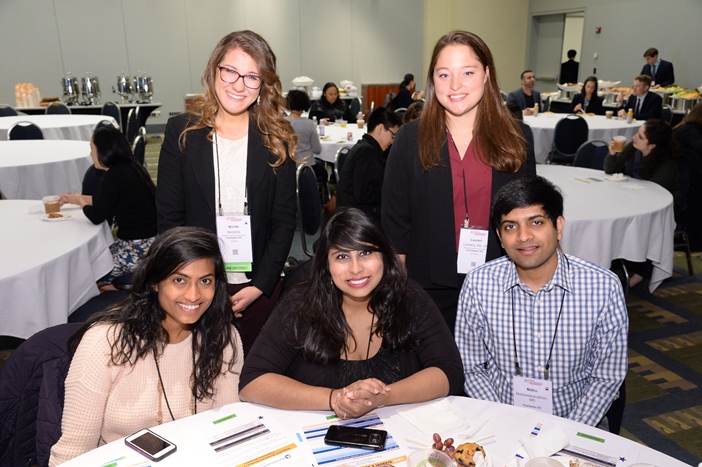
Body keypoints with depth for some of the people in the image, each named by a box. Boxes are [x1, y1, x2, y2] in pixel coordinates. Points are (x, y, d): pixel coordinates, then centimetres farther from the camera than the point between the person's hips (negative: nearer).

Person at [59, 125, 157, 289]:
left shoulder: (116, 175, -19)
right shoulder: (128, 168, 9)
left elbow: (96, 216, -16)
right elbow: (104, 201, 25)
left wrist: (80, 201, 4)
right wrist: (76, 197, 31)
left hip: (139, 250, -9)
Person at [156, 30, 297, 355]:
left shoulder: (276, 139, -1)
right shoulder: (181, 132, -3)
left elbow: (284, 219, -1)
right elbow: (169, 217, -2)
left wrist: (261, 285, -8)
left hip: (259, 287, 1)